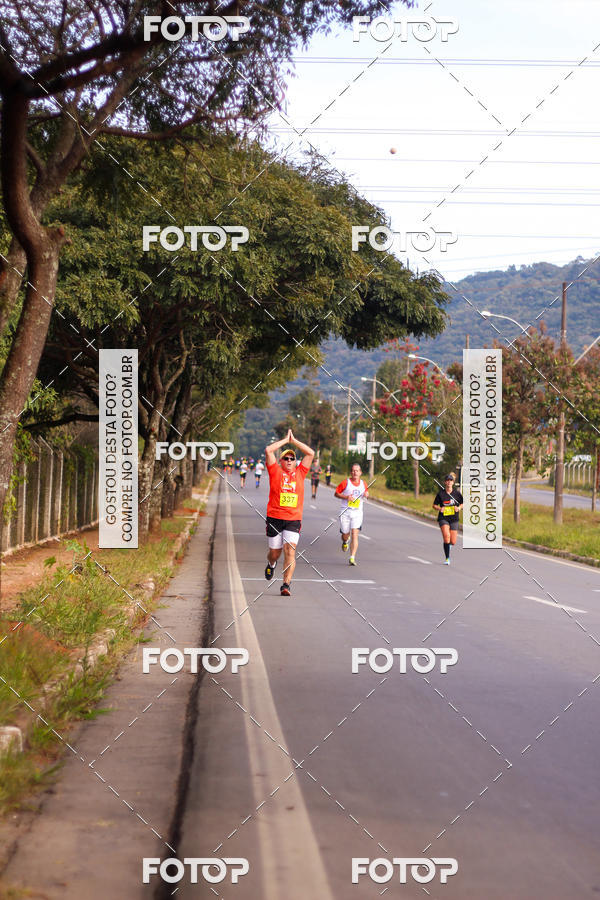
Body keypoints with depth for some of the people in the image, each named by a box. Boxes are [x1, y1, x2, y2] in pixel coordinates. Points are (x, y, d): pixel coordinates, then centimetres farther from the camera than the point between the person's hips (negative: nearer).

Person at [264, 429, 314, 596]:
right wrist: (286, 440, 6)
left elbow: (311, 453, 10)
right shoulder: (275, 472, 6)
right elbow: (269, 450, -3)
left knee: (290, 551, -14)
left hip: (294, 519, 1)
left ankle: (286, 585, -15)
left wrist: (294, 441, 11)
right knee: (275, 552, 10)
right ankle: (271, 564, 46)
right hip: (274, 518, -1)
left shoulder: (300, 473, 12)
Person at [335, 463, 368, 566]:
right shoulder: (345, 482, -4)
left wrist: (366, 494, 0)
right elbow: (336, 493, 2)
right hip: (345, 512, -1)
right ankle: (345, 542, 47)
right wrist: (346, 497, -14)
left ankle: (352, 558, -14)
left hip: (357, 513, 1)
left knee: (354, 535, -13)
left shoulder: (363, 484, 6)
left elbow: (366, 492, 24)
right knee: (345, 534, 7)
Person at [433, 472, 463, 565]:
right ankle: (447, 558, -14)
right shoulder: (440, 493, -2)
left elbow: (463, 503, 14)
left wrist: (459, 508, -7)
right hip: (443, 518, -2)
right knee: (446, 536, -25)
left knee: (453, 542, 0)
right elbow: (434, 505, 6)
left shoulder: (457, 493, 1)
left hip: (454, 519, 2)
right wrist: (439, 508, -14)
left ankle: (448, 544, 42)